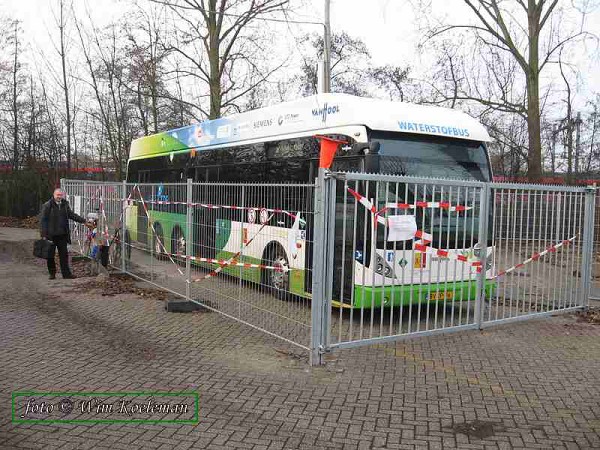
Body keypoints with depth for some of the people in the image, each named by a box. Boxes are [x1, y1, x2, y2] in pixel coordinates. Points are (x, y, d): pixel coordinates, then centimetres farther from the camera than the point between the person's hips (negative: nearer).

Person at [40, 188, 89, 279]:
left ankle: (66, 273, 8)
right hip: (51, 235, -4)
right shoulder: (47, 206, -6)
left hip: (62, 235, 4)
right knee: (50, 255, 6)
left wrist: (83, 220, 13)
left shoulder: (65, 205, 9)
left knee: (64, 255, 4)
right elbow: (42, 220, -7)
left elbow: (71, 215, 21)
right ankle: (52, 273, 18)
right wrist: (44, 234, -12)